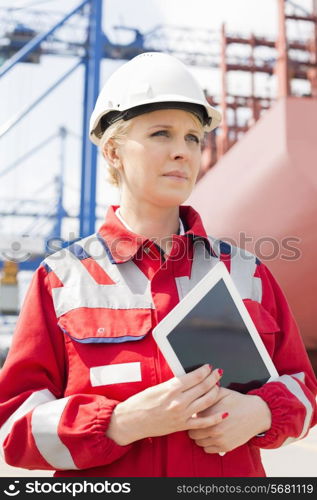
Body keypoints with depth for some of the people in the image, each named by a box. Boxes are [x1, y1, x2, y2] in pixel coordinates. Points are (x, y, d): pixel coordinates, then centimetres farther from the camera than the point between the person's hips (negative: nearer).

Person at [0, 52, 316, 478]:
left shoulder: (245, 272, 2)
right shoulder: (61, 279, -6)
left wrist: (260, 412, -15)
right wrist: (121, 422, -24)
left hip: (235, 470, 2)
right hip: (104, 478, -2)